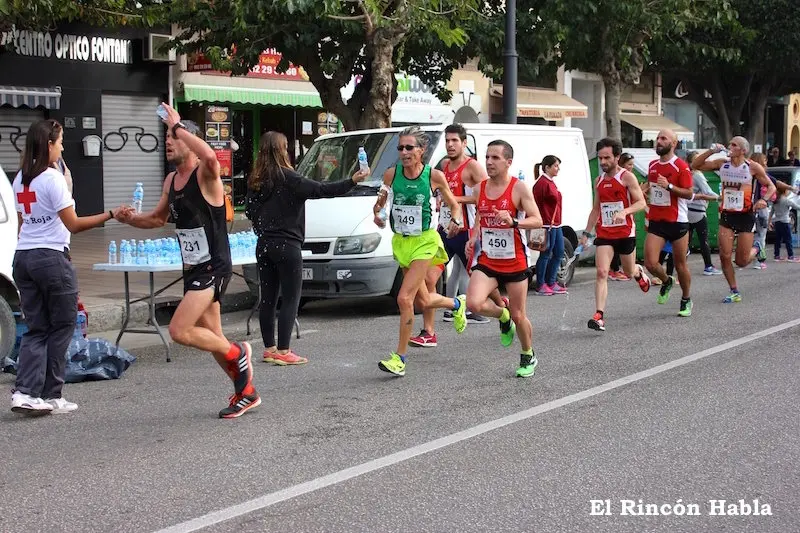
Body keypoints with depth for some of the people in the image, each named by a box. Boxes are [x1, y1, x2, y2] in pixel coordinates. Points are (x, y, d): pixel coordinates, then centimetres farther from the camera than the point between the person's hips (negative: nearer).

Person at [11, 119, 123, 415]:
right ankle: (52, 396, 9)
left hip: (22, 257, 7)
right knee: (61, 327, 5)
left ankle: (24, 392, -5)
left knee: (36, 328, 9)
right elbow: (73, 224, -13)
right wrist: (111, 215, -12)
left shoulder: (20, 179, 11)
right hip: (51, 258, -7)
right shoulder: (53, 178, -12)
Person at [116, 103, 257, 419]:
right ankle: (246, 393, 28)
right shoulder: (171, 181, 10)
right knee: (210, 338, 13)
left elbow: (211, 157, -40)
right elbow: (159, 218, 25)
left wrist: (179, 126, -31)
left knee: (179, 330, -17)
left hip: (214, 268, -9)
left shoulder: (205, 175, -15)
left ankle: (237, 354, 5)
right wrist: (132, 219, 5)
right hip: (193, 269, 9)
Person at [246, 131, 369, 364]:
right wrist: (352, 181, -20)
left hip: (263, 246, 7)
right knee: (290, 299, -1)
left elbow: (250, 211, 12)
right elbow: (320, 190, -20)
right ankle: (282, 351, -3)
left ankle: (269, 348, 16)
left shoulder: (256, 181, 7)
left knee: (268, 298, 11)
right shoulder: (286, 177, -14)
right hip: (286, 246, -7)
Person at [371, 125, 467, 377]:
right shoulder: (391, 174, -3)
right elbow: (380, 202, 10)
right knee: (423, 301, 17)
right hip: (401, 242, 5)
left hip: (424, 242, -4)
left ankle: (400, 358, -7)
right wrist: (377, 212, -12)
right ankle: (456, 304, 50)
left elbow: (454, 204, 6)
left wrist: (456, 220, -14)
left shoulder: (434, 176, -9)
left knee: (404, 298, -16)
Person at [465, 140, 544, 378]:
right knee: (474, 303, -20)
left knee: (518, 315, 5)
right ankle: (503, 316, 14)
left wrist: (513, 222, -31)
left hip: (515, 262, -4)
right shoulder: (480, 189, 5)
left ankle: (528, 356, 31)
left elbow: (537, 221, -13)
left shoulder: (519, 188, -10)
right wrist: (473, 239, 2)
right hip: (487, 261, 4)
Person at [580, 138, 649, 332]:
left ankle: (639, 272, 53)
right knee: (601, 272, -12)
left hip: (625, 233, -3)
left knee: (629, 272, 13)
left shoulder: (627, 177, -7)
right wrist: (586, 233, 14)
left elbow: (641, 203, -12)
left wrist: (624, 212, -30)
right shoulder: (599, 181, 9)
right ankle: (599, 316, -18)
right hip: (604, 234, 3)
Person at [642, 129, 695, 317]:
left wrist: (669, 186, -24)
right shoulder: (652, 165, 11)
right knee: (650, 263, -9)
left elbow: (689, 193, -13)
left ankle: (686, 300, 24)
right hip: (656, 222, 5)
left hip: (677, 222, -4)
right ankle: (666, 282, 23)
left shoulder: (681, 166, -8)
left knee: (680, 264, 5)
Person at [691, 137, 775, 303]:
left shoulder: (753, 167, -7)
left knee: (742, 261, 1)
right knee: (725, 256, -5)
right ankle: (735, 292, 11)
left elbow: (771, 186, 1)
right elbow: (695, 165, 1)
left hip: (745, 216, -3)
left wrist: (763, 200, -18)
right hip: (726, 215, 3)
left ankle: (756, 248, 36)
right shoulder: (722, 164, 1)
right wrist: (711, 151, -10)